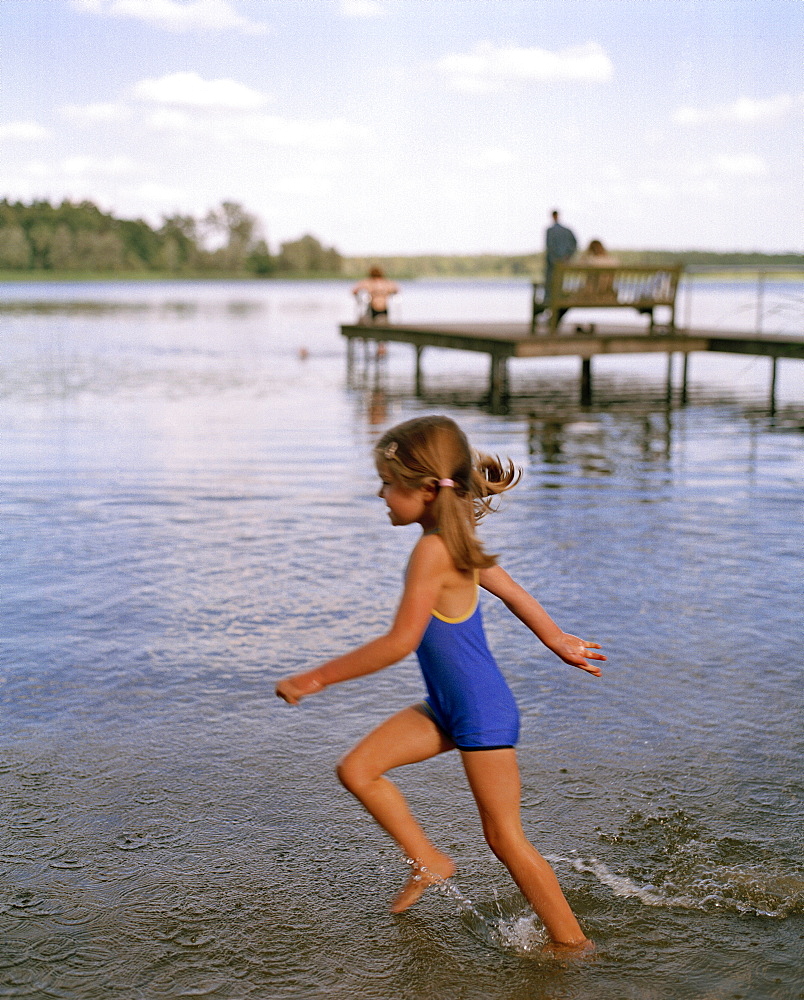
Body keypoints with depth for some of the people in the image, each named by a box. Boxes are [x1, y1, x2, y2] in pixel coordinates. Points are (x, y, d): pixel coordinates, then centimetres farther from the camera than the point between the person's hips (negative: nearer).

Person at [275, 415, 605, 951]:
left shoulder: (433, 550, -26)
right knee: (357, 770, 5)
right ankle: (429, 861, 19)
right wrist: (558, 640, 27)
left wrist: (317, 678, -21)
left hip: (483, 715, -9)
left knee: (505, 838, 2)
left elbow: (400, 642, -27)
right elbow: (513, 590, 14)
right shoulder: (457, 541, 2)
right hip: (447, 706, 9)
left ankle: (573, 942, 17)